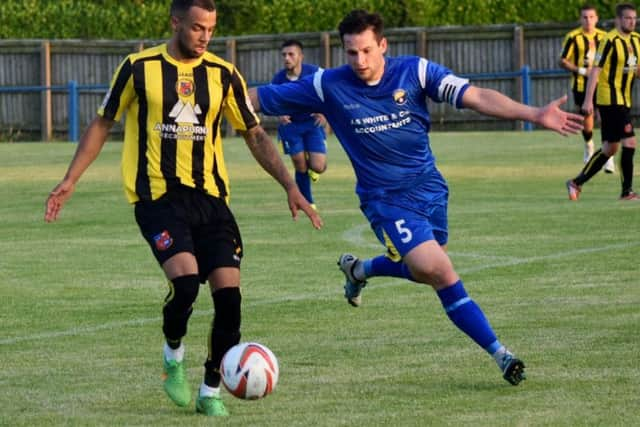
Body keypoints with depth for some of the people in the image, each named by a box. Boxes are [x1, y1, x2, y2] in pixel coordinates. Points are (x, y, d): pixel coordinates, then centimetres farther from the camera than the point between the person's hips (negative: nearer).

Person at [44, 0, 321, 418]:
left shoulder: (224, 75, 5)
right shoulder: (139, 68, -1)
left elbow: (256, 135, 10)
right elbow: (103, 124, 9)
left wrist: (291, 186, 1)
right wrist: (70, 180, 3)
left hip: (209, 196, 3)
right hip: (157, 195, -3)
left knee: (228, 292, -8)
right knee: (186, 280, -24)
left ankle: (211, 390, 10)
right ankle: (173, 356, 7)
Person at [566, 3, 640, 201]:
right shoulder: (610, 40, -13)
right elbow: (595, 70, -15)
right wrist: (588, 100, -20)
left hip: (623, 101, 9)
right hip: (610, 99, -9)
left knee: (610, 148, 13)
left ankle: (577, 183, 22)